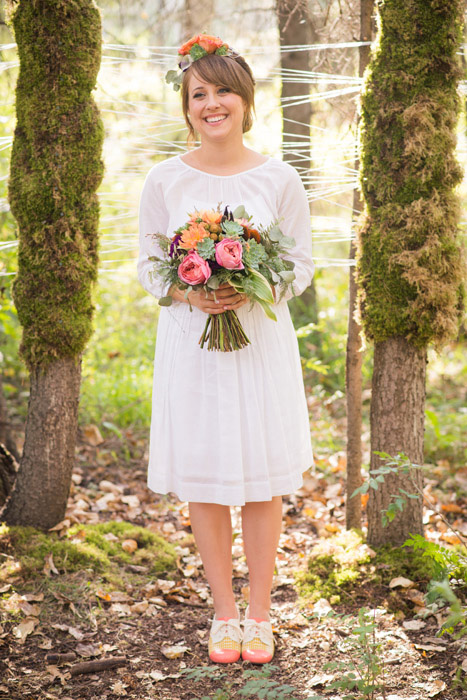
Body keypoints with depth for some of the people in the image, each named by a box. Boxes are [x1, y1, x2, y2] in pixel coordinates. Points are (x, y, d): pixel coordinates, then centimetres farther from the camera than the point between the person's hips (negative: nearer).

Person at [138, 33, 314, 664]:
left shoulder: (280, 180, -1)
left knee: (264, 477, 4)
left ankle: (260, 614, 19)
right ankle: (224, 613, 21)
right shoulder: (164, 180, 0)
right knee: (204, 479, 5)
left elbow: (303, 264, 3)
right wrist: (188, 294, -15)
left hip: (262, 339, 0)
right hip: (191, 341, 1)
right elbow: (148, 265, 5)